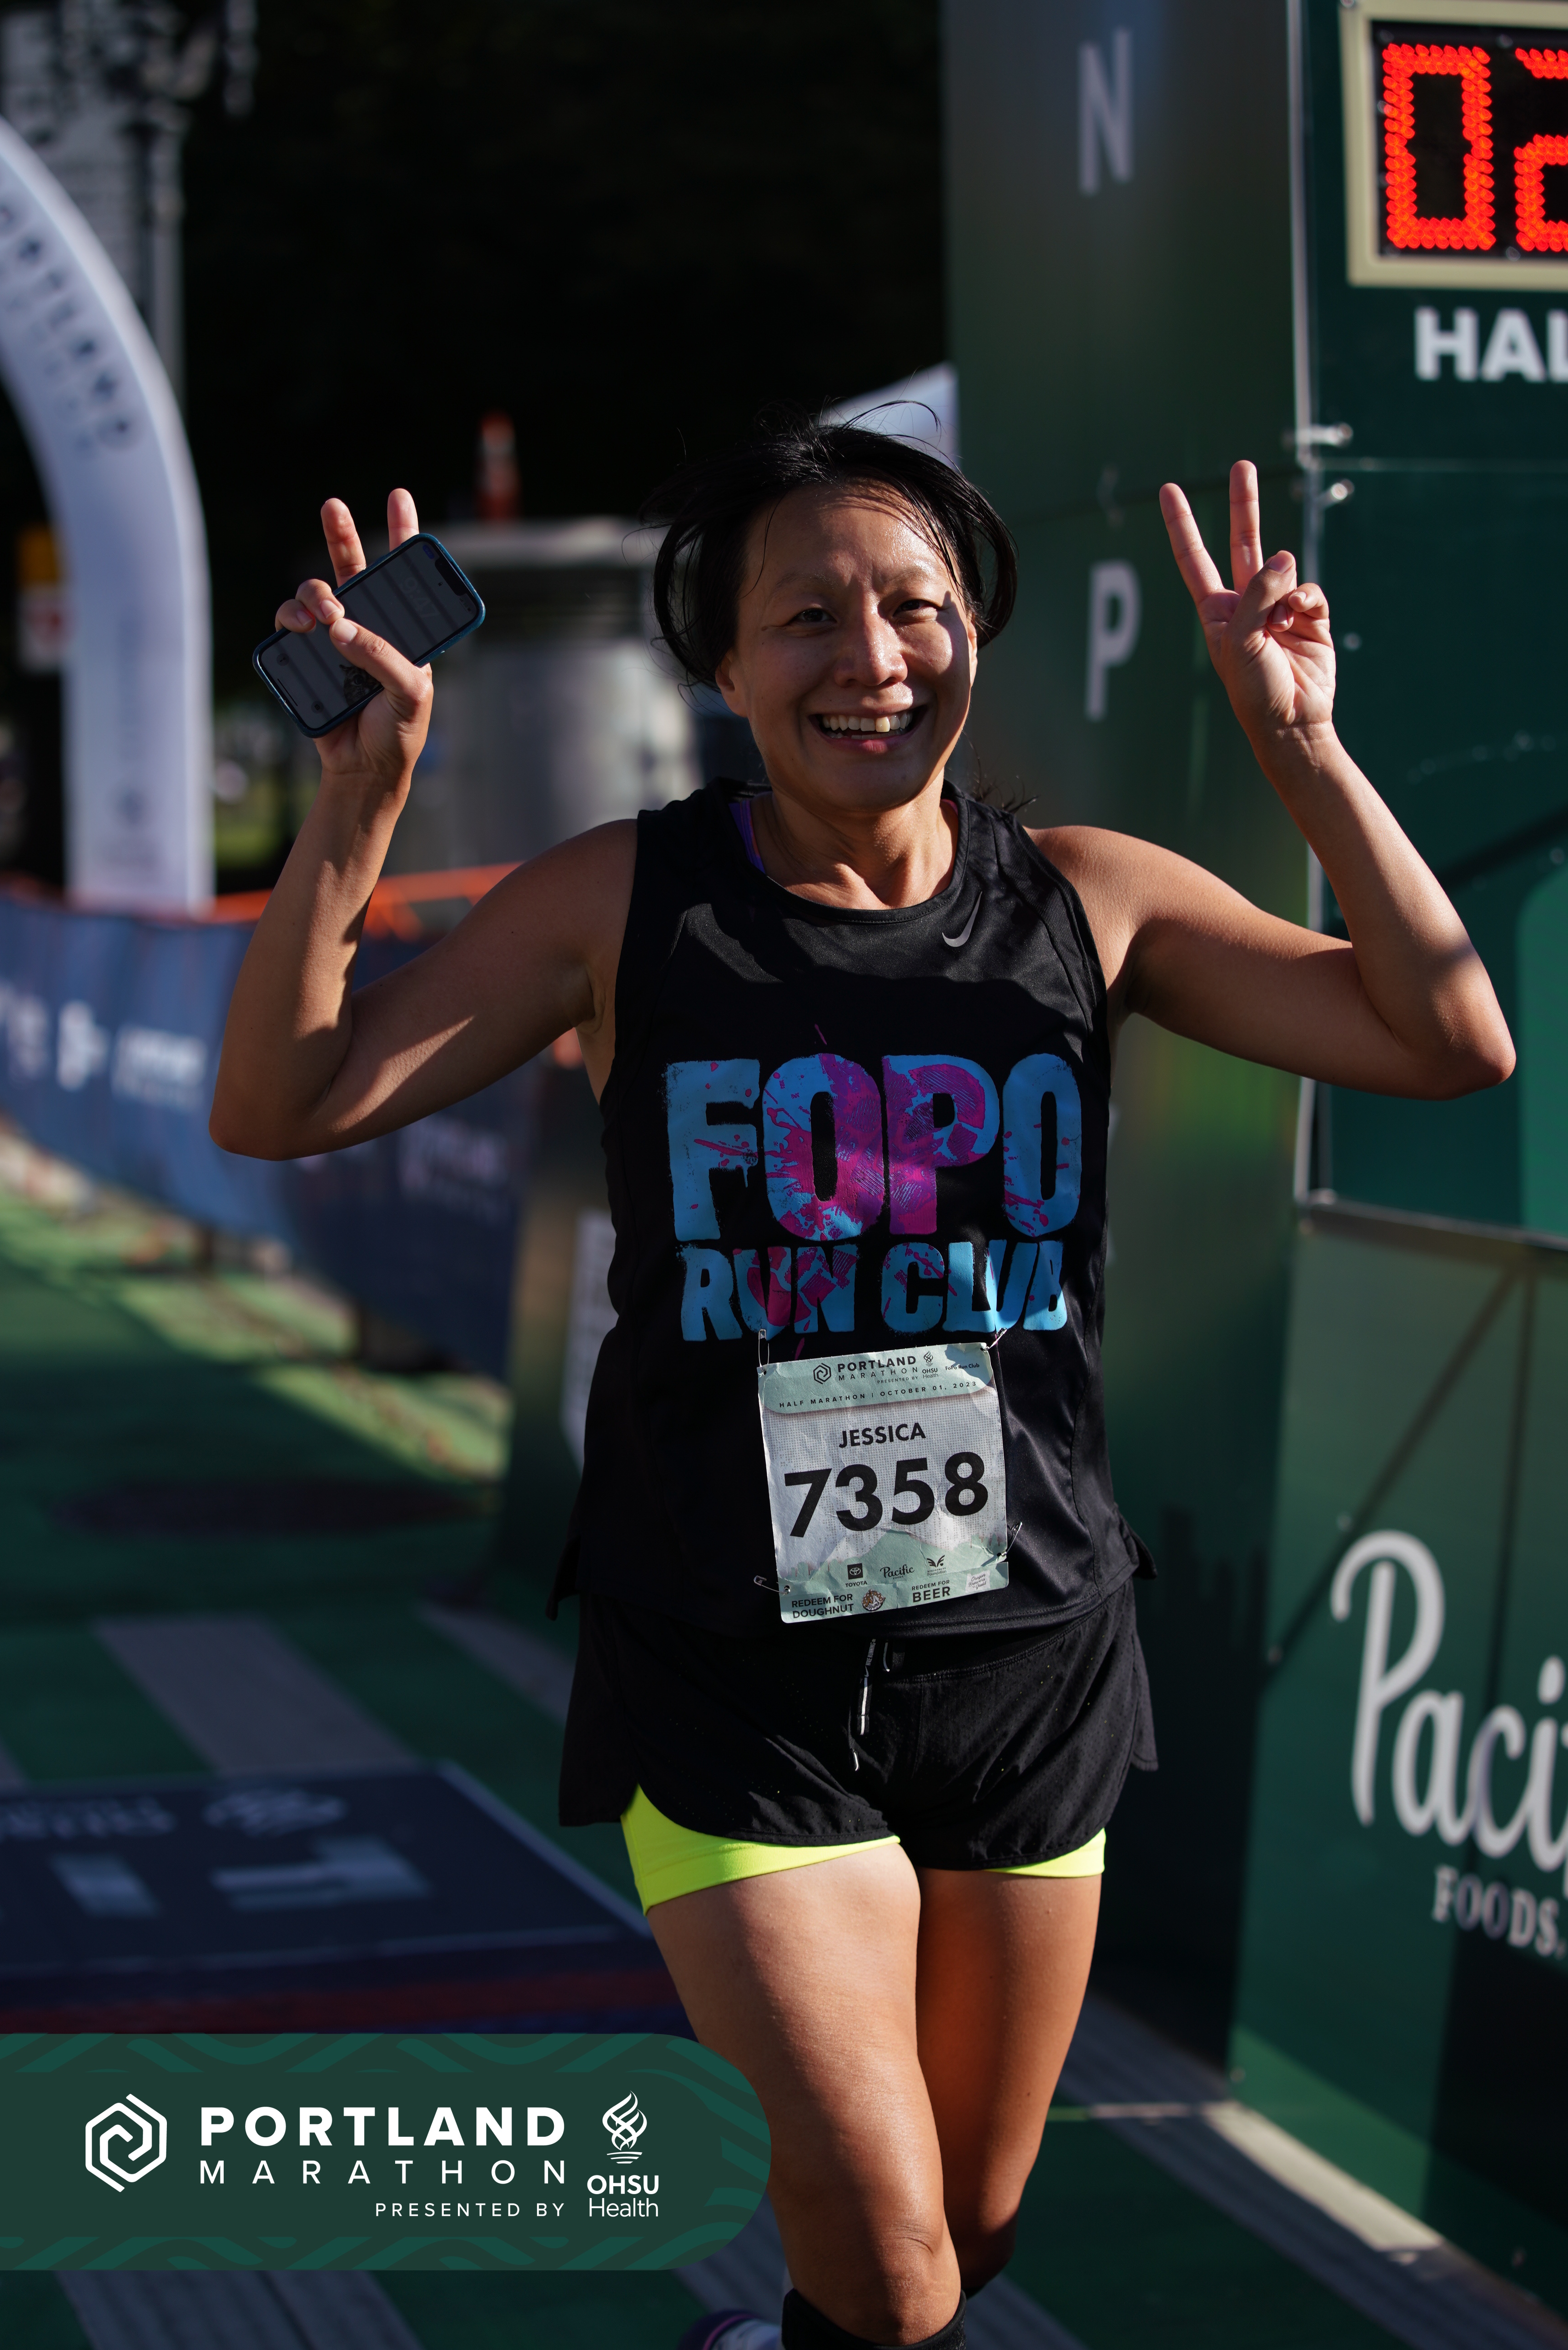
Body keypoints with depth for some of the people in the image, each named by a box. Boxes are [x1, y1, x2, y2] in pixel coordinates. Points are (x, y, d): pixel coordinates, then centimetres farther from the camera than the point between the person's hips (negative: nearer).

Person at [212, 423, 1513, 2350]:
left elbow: (1452, 1041, -5)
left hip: (1027, 1653, 3)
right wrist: (360, 795, -21)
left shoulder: (1089, 901, -1)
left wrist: (1299, 749, -14)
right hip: (735, 1678, -3)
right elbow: (277, 1107, -8)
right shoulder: (623, 903, -6)